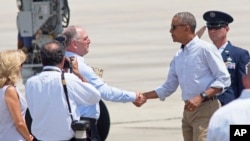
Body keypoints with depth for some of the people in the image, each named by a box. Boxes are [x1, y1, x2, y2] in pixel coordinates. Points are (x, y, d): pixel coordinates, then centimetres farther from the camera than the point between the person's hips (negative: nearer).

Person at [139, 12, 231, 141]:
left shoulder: (205, 49, -9)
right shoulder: (178, 56, 14)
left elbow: (224, 80, -11)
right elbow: (168, 87, 21)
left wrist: (201, 97, -20)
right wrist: (143, 96, 11)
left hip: (205, 110, -8)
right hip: (188, 111, 8)